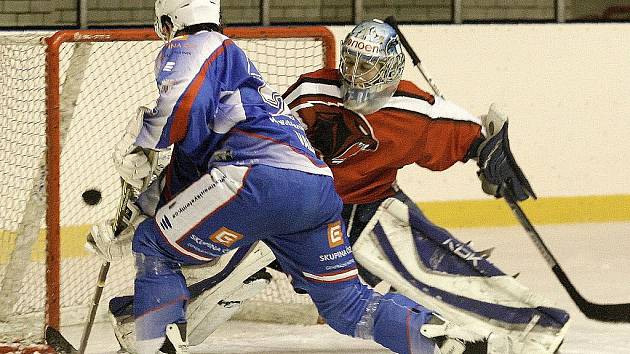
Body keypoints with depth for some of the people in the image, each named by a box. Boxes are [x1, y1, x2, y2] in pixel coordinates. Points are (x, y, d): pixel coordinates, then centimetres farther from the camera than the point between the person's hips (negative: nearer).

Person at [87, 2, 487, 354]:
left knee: (155, 248, 7)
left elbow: (184, 106, -13)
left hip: (260, 179, -9)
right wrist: (136, 218, 36)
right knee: (345, 303, 17)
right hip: (319, 190, 9)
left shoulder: (190, 47, 10)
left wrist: (138, 142, 3)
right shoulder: (235, 63, 37)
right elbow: (187, 170, 37)